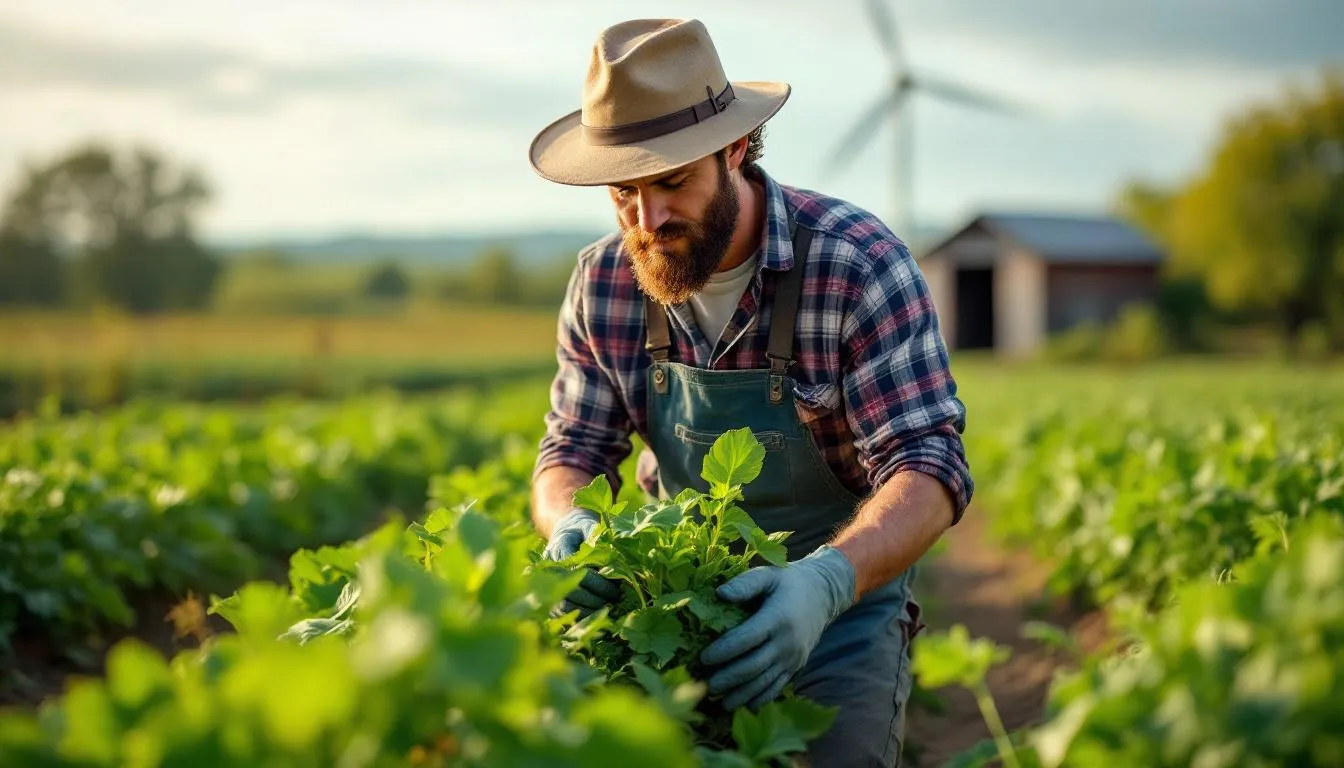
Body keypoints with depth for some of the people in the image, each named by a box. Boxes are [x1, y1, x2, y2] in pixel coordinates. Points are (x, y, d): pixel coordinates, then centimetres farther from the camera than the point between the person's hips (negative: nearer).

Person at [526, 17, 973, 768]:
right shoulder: (604, 282, -6)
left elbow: (930, 468, -24)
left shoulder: (859, 262, -20)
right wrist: (570, 525, -26)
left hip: (844, 594, -3)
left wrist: (826, 581, -44)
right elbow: (574, 452, 0)